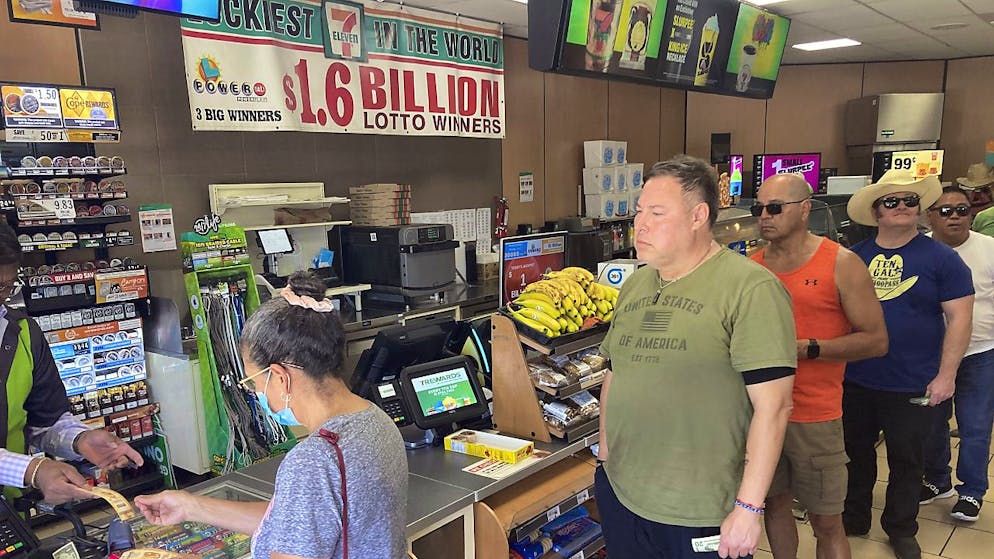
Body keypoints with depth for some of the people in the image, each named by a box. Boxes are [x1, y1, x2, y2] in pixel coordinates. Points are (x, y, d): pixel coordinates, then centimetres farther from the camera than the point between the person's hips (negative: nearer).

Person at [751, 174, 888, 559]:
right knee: (775, 503, 17)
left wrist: (805, 348, -18)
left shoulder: (842, 264, -6)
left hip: (815, 416, -4)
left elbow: (876, 340, -8)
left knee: (827, 523, 5)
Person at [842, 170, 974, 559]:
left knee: (906, 461, 13)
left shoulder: (941, 258, -6)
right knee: (856, 453, 17)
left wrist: (946, 375, -11)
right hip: (855, 381, 3)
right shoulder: (855, 257, 3)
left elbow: (959, 318, -7)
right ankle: (853, 519, 36)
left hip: (913, 387, -3)